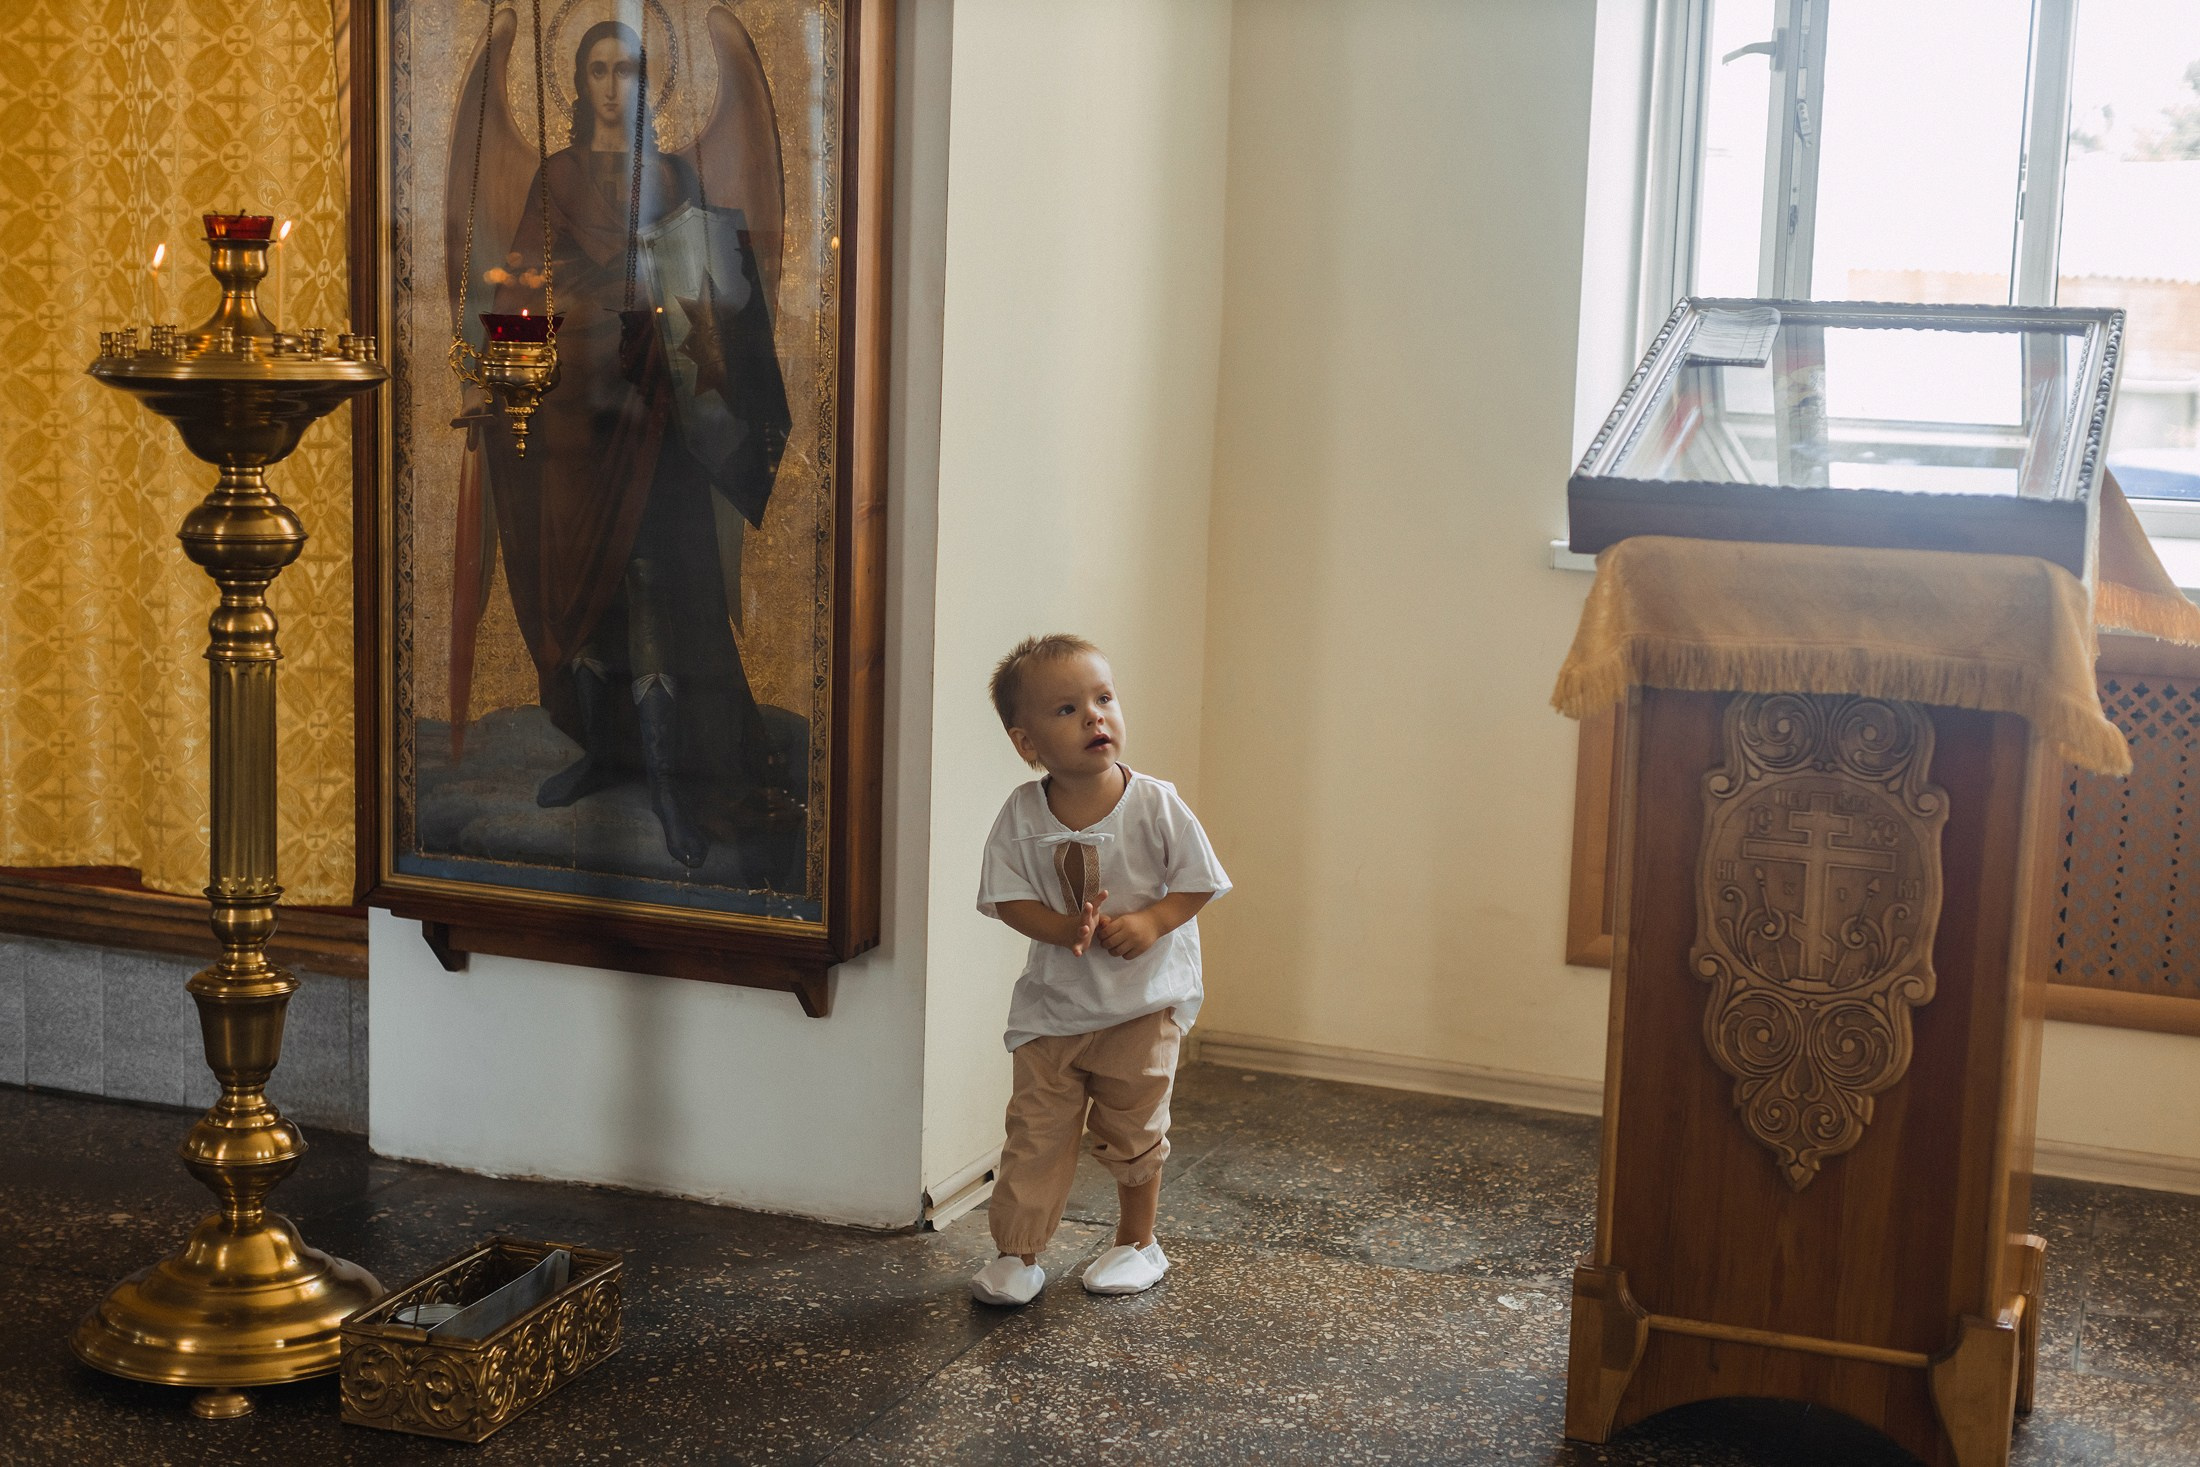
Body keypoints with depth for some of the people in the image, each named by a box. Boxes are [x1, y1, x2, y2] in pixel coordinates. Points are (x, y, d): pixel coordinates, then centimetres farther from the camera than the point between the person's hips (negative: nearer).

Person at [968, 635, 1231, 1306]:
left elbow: (1197, 882, -5)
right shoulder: (1022, 815, -10)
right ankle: (1017, 1254, 14)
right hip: (1053, 1001, 1)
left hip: (1143, 1001, -1)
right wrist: (1064, 929, -24)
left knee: (1131, 1131, 10)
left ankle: (1137, 1242, 31)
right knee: (1036, 1131, 1)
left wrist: (1150, 922, -22)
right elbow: (1007, 896, -7)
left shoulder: (1156, 805, -13)